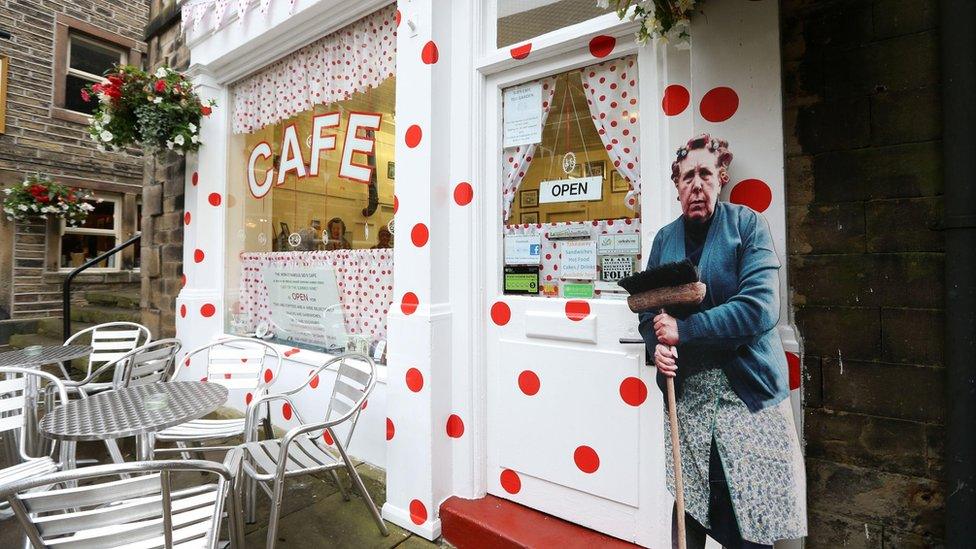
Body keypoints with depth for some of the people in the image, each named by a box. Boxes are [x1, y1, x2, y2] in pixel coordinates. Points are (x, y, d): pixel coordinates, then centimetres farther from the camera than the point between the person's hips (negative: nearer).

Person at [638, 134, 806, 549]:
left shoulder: (747, 224, -3)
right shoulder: (664, 238, 8)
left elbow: (760, 306, -16)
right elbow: (649, 310, 11)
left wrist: (683, 329, -18)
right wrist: (657, 345, -8)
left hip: (748, 393, -2)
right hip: (686, 393, 3)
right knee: (688, 506, 10)